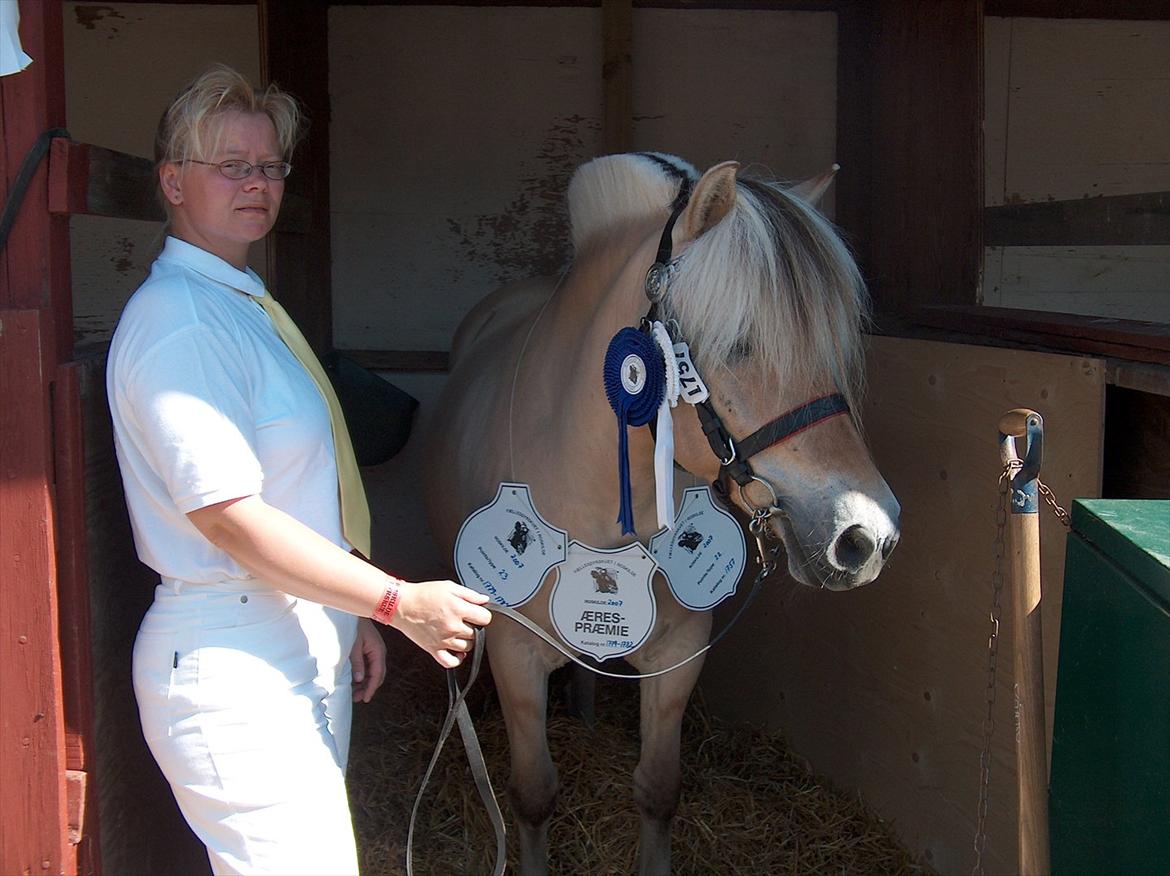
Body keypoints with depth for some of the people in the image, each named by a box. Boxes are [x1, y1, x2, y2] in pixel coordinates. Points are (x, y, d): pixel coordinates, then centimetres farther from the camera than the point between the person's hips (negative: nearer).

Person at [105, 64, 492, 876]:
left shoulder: (244, 305, 14)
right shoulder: (178, 319, -17)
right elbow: (228, 517, -23)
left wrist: (352, 618, 19)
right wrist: (399, 602, -18)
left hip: (304, 644, 10)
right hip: (232, 664, -10)